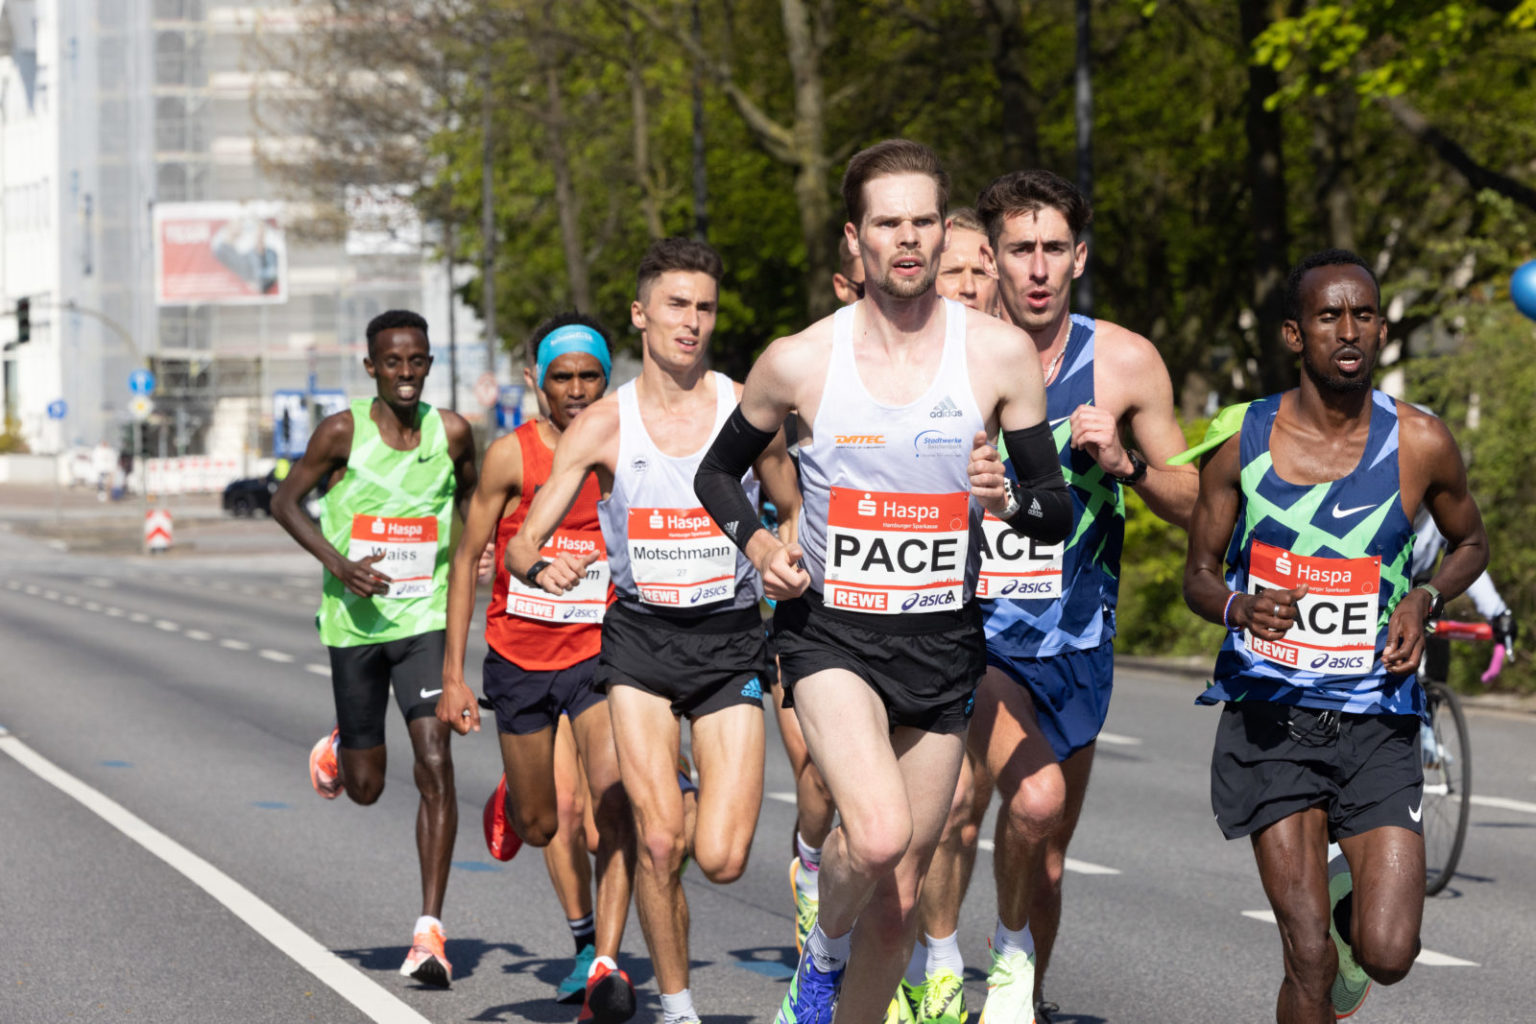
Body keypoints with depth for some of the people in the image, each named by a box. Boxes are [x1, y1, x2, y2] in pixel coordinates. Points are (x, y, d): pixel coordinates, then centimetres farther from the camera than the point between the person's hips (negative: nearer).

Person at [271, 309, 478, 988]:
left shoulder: (452, 433, -1)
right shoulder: (342, 433, -9)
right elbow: (286, 503, 0)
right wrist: (338, 562, -14)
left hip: (426, 619, 0)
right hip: (355, 620, 0)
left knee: (435, 766, -15)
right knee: (365, 788, 9)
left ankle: (429, 932, -12)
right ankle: (338, 750, 48)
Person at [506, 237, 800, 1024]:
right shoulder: (601, 427, -1)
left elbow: (795, 511, 15)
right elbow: (522, 544, -2)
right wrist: (544, 568, -24)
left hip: (730, 640, 0)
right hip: (640, 638, 0)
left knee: (721, 860, -9)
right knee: (659, 840, -13)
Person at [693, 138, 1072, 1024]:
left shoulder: (999, 353, -3)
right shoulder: (799, 361, -4)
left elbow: (1060, 512, 3)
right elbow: (718, 472, 13)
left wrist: (1006, 499, -20)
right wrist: (757, 543, -7)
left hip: (944, 642, 2)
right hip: (829, 628, -2)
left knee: (898, 902, 9)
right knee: (878, 835, -27)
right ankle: (825, 949, 4)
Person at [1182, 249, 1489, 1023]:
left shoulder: (1420, 445, -2)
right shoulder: (1242, 443, -2)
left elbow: (1470, 543, 16)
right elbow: (1199, 574, 8)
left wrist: (1425, 599, -5)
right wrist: (1239, 607, -15)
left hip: (1376, 725, 1)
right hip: (1269, 720, 0)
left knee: (1387, 956, -9)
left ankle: (1354, 902, 27)